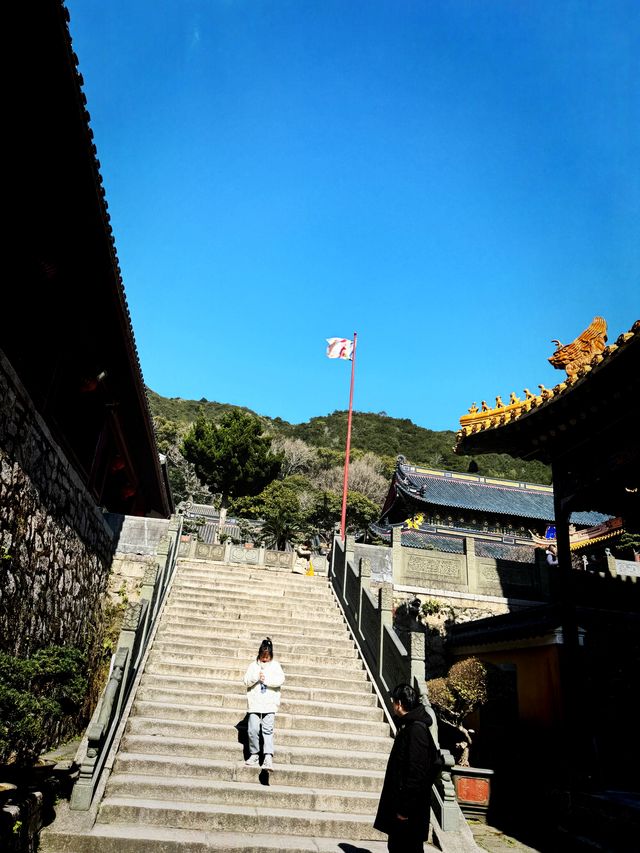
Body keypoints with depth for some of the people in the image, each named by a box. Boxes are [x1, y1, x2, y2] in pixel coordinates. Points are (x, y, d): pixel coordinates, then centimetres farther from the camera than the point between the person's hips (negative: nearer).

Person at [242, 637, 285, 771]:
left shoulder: (275, 665, 6)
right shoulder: (253, 665, 9)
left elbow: (281, 680, -7)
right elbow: (246, 681, 2)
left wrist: (266, 679, -14)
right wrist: (256, 676, -14)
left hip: (270, 704, -1)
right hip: (255, 703, 2)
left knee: (267, 730, -9)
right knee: (253, 730, -3)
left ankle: (268, 757, -10)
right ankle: (254, 755, 13)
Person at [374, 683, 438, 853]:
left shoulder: (416, 730, -22)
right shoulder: (409, 726, 9)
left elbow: (416, 772, -25)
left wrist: (404, 808, -21)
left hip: (410, 810, -10)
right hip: (400, 802, 10)